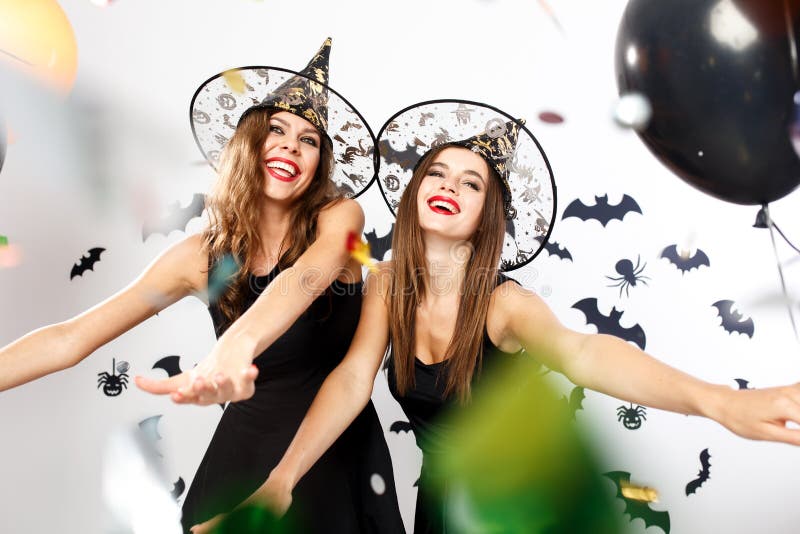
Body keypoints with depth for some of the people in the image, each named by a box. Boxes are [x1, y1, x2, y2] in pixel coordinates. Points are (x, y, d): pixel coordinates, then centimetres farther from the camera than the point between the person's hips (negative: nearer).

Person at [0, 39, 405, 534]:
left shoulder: (341, 216, -12)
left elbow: (311, 274, -36)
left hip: (339, 451, -1)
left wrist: (236, 346, -54)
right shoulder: (203, 255, -7)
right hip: (248, 447, 1)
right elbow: (70, 339, -8)